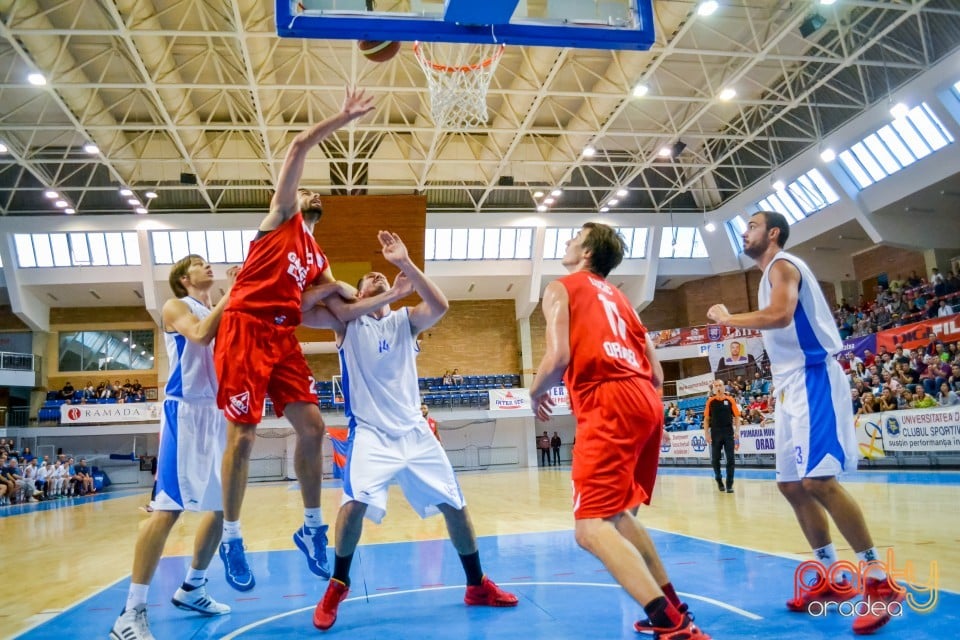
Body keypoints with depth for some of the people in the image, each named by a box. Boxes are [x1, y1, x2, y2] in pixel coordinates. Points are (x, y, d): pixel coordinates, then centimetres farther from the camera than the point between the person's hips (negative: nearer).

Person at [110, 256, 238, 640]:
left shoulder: (222, 314, 20)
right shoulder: (176, 307, 0)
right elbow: (200, 334, -20)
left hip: (218, 413, 8)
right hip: (187, 411, -8)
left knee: (222, 505, 11)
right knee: (168, 507, -14)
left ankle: (191, 589, 26)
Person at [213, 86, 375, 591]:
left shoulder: (316, 256, 24)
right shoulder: (281, 217, 7)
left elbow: (330, 300, 22)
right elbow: (299, 146, -3)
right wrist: (344, 118, 0)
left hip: (284, 336, 7)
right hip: (246, 328, -6)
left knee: (312, 426, 0)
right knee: (242, 436, -5)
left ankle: (312, 528, 13)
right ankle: (231, 538, 9)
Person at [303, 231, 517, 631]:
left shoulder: (405, 321, 8)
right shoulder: (347, 321, 3)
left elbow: (440, 306, -14)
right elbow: (302, 314, -16)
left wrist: (405, 263, -23)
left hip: (413, 431, 3)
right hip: (370, 432, -3)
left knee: (454, 504, 5)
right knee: (355, 501, -25)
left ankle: (477, 585, 24)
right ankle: (337, 584, 1)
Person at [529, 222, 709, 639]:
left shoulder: (560, 289, 8)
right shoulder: (618, 296, 28)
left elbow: (559, 357, -9)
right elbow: (656, 374, 21)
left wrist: (536, 394, 10)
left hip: (607, 406, -8)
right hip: (645, 402, 8)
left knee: (591, 527, -10)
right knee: (617, 514, 22)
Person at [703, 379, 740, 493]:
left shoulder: (730, 400, 1)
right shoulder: (710, 402, 3)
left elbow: (737, 416, 3)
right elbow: (706, 418, 6)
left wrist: (737, 431, -7)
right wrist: (706, 433, -1)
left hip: (729, 433, -1)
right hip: (715, 434, 1)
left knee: (730, 459, -3)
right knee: (715, 459, 8)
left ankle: (729, 484, 3)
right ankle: (719, 481, 28)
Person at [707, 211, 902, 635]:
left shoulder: (782, 265, -8)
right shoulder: (772, 274, 22)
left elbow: (780, 315, -28)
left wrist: (727, 319, -16)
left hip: (813, 379, -10)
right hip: (792, 385, 10)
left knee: (818, 480, -18)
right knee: (791, 484, 9)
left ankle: (880, 583, -7)